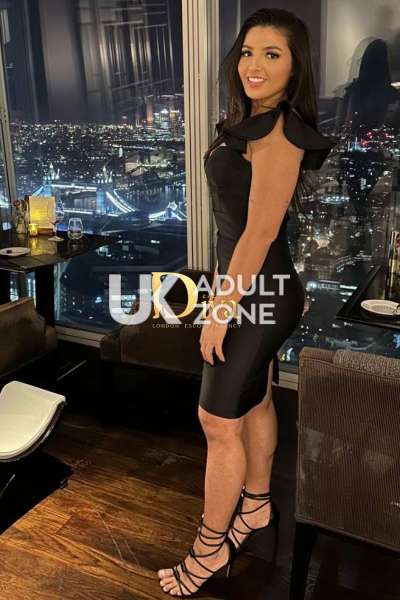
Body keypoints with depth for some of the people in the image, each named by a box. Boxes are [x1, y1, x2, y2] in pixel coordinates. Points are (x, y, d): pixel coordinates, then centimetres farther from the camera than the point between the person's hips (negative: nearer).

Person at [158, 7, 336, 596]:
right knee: (255, 402, 21)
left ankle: (211, 547, 21)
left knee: (219, 420, 2)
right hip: (256, 286, 10)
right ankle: (257, 505, 41)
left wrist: (220, 313, -18)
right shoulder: (255, 121, 11)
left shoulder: (277, 133, -21)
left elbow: (258, 235, -23)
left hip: (257, 291, -10)